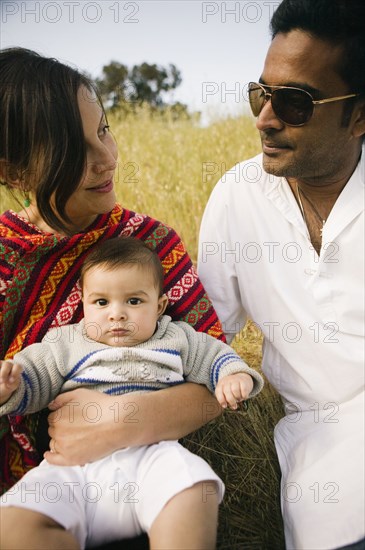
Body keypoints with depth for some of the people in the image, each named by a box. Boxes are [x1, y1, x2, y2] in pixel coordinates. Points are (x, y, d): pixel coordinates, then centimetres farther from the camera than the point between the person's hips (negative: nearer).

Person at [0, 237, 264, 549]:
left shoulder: (177, 338, 17)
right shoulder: (64, 343, 17)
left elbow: (214, 356, 25)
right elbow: (33, 376, 16)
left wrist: (233, 375, 4)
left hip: (151, 455, 0)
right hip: (73, 464, 1)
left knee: (194, 494, -34)